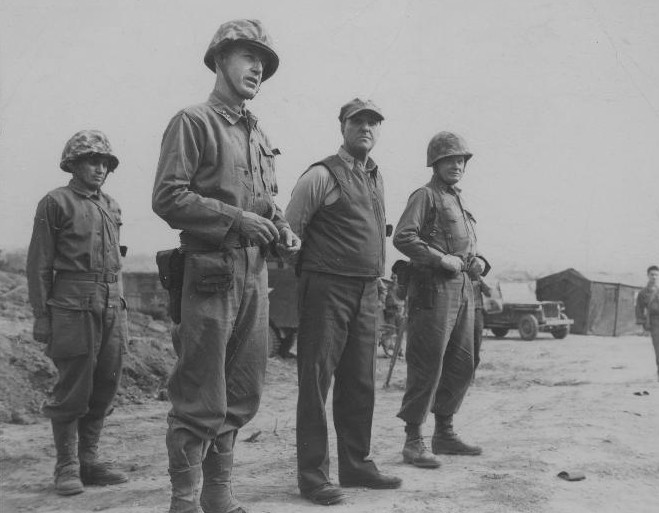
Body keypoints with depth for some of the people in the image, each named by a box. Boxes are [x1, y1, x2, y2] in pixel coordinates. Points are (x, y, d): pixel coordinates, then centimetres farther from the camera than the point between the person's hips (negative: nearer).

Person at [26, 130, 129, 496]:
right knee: (73, 390, -2)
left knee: (105, 388, 7)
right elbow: (39, 264, -4)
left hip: (112, 304, 6)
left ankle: (89, 460, 19)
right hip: (73, 304, -6)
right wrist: (41, 315, -9)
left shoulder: (110, 206, 17)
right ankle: (67, 467, 10)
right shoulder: (56, 203, 0)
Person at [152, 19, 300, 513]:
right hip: (211, 273, -8)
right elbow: (167, 198, -13)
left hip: (255, 273, 8)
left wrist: (283, 230, 5)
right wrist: (237, 218, -17)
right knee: (200, 399, -4)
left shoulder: (258, 134, 19)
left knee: (243, 394, 13)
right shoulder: (193, 122, -4)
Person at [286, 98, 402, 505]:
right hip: (327, 289, -7)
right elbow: (289, 231, -7)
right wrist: (292, 288, -8)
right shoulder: (321, 176, -6)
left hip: (368, 292, 7)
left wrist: (378, 275, 18)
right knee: (316, 380, -2)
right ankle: (313, 473, 5)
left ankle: (357, 464, 23)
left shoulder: (377, 178, 17)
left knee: (360, 382, 12)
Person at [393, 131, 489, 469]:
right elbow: (402, 238, -17)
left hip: (463, 290, 9)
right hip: (434, 289, -9)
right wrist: (442, 259, -19)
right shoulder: (425, 196, -3)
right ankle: (413, 441, 1)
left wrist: (478, 262, 9)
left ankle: (444, 434, 24)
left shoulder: (458, 201, 23)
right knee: (426, 366, -7)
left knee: (462, 366, 12)